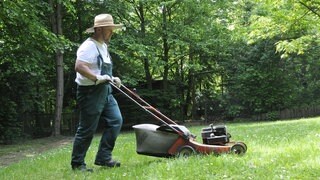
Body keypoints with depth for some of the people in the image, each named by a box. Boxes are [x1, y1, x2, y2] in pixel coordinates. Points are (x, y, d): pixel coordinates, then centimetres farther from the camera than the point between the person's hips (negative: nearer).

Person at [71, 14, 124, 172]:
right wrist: (97, 78, -29)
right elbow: (79, 67, -29)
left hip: (104, 92, 10)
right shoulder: (89, 46, -16)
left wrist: (112, 79, 12)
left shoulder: (103, 46, 16)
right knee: (87, 129, -2)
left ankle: (103, 157, 9)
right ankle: (77, 163, 12)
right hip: (90, 92, -9)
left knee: (115, 121, 3)